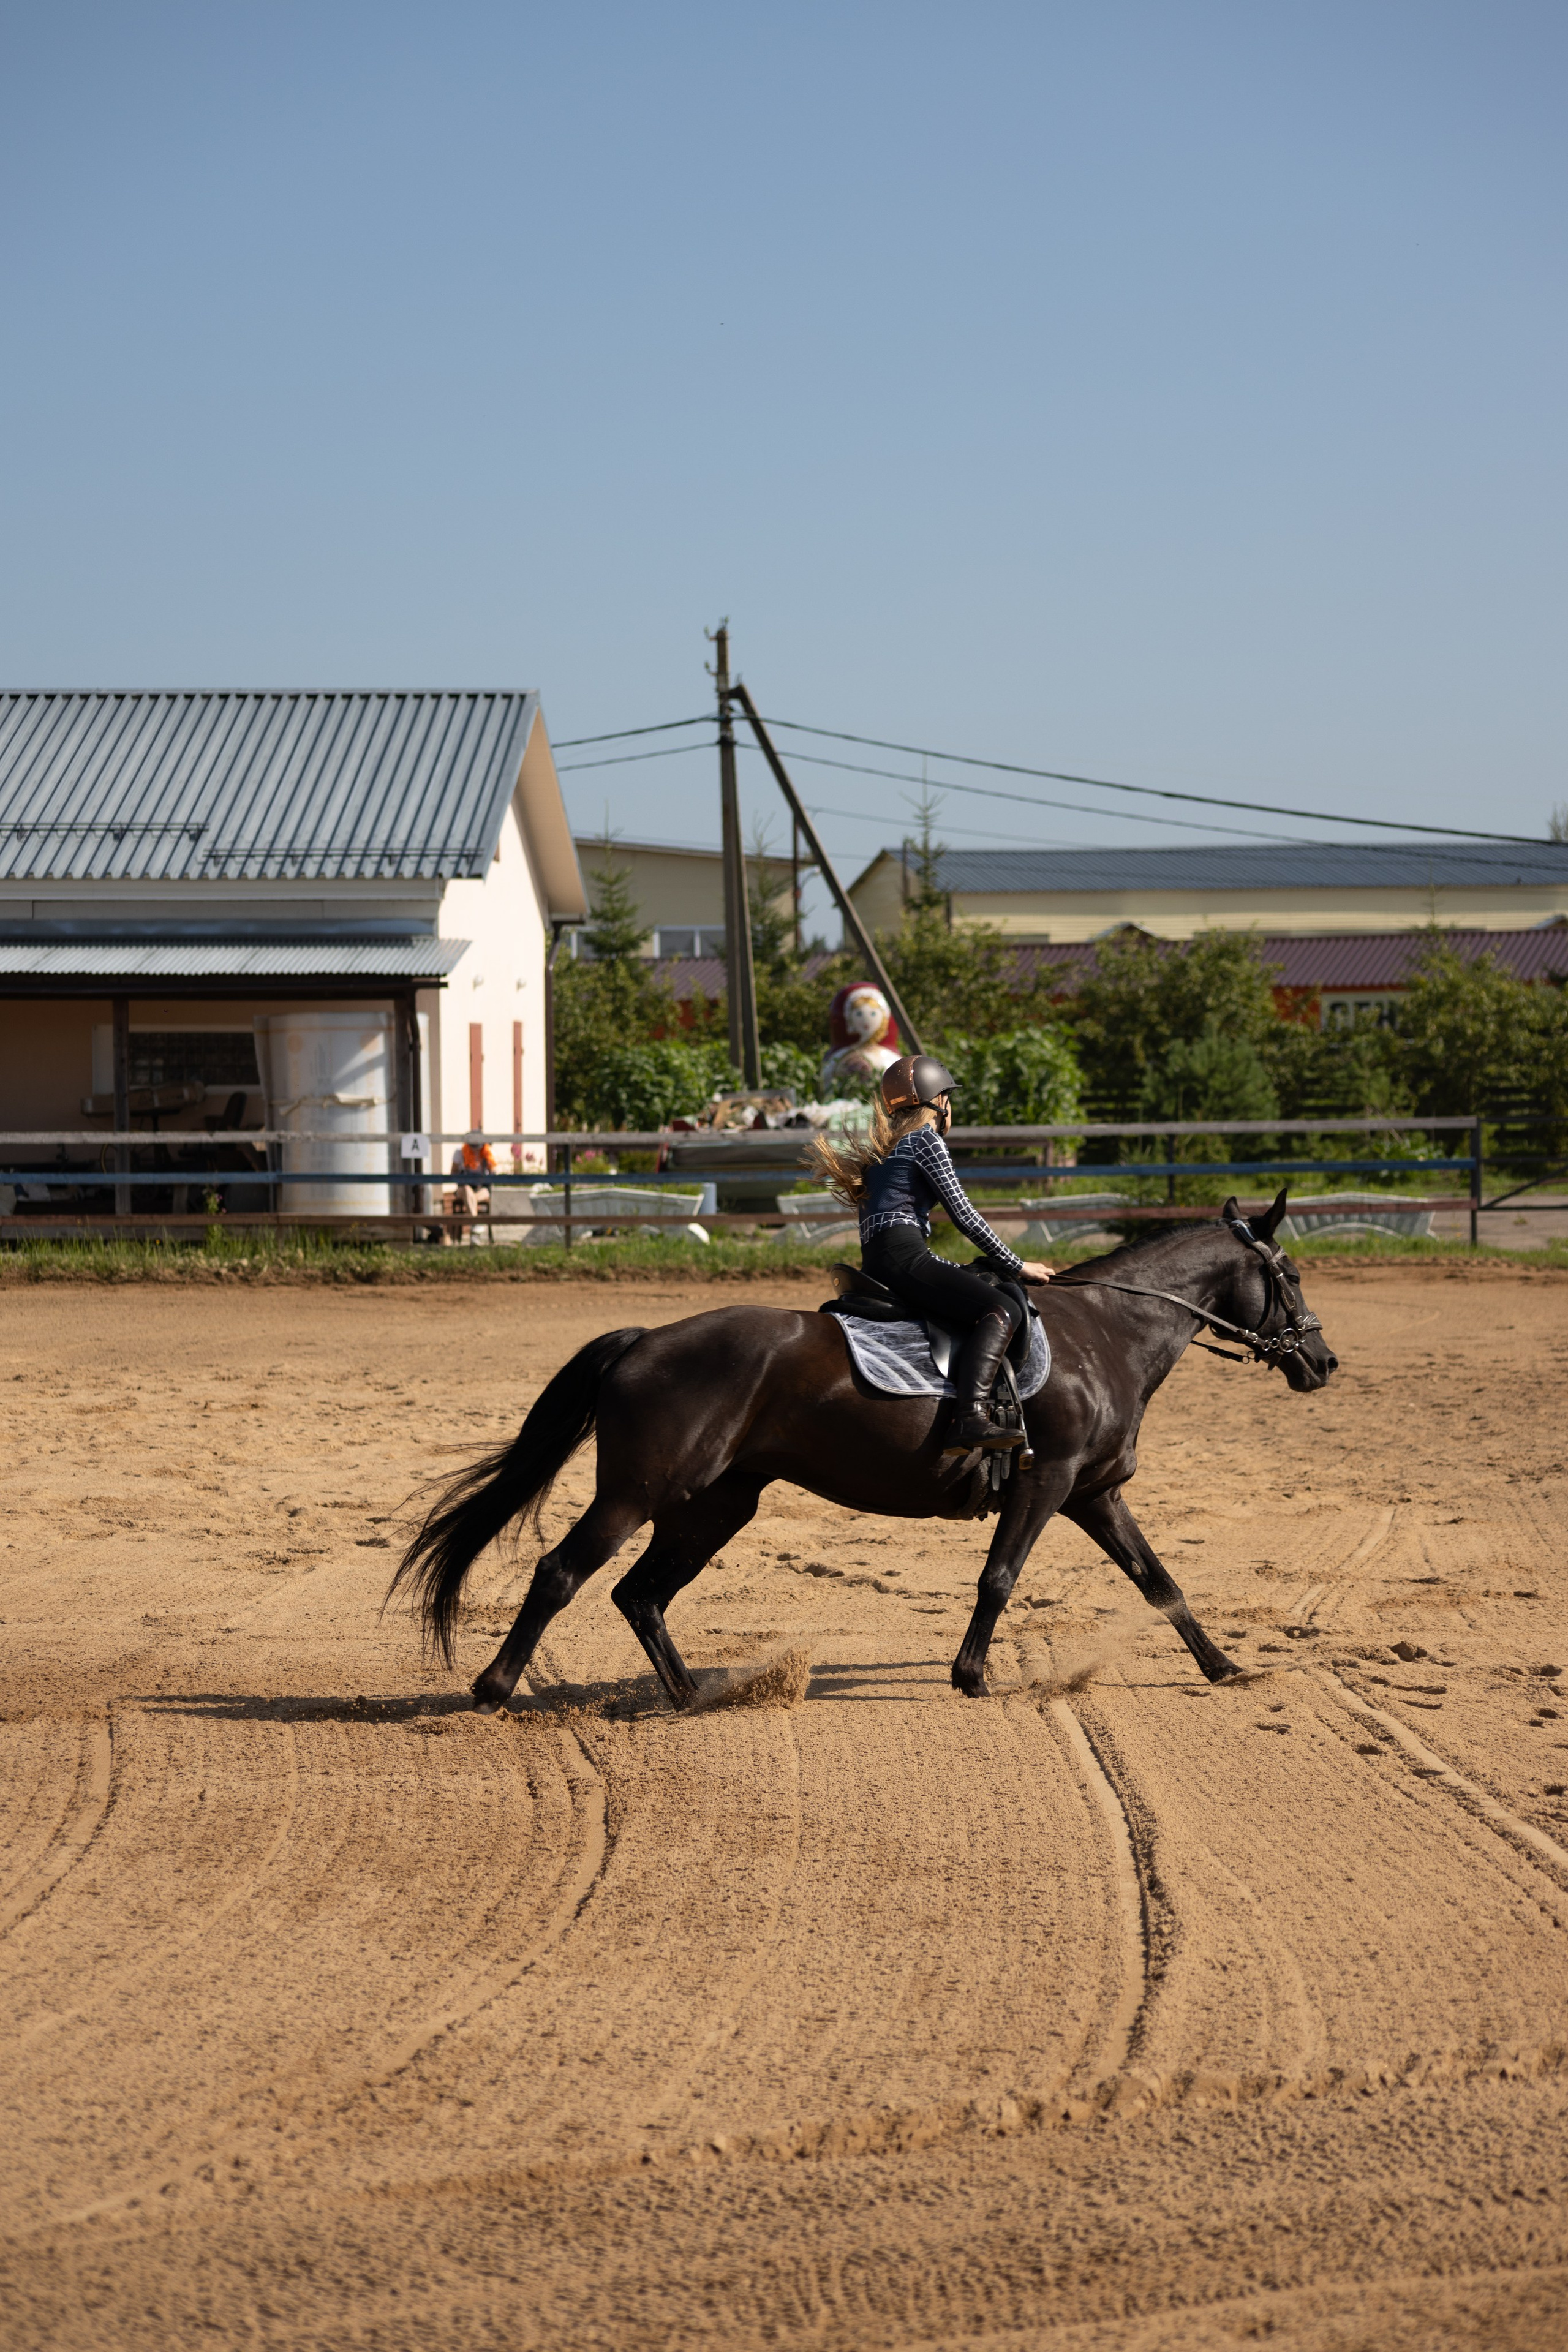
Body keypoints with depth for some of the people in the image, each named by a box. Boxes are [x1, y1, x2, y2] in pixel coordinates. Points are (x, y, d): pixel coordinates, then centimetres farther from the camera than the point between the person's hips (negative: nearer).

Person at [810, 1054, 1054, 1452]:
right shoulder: (925, 1139, 1)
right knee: (1001, 1310, -20)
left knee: (983, 1286, 24)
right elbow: (963, 1213, -3)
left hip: (875, 1265, 10)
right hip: (902, 1257, -10)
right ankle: (971, 1418, -40)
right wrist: (1017, 1266, 4)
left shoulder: (885, 1150, 27)